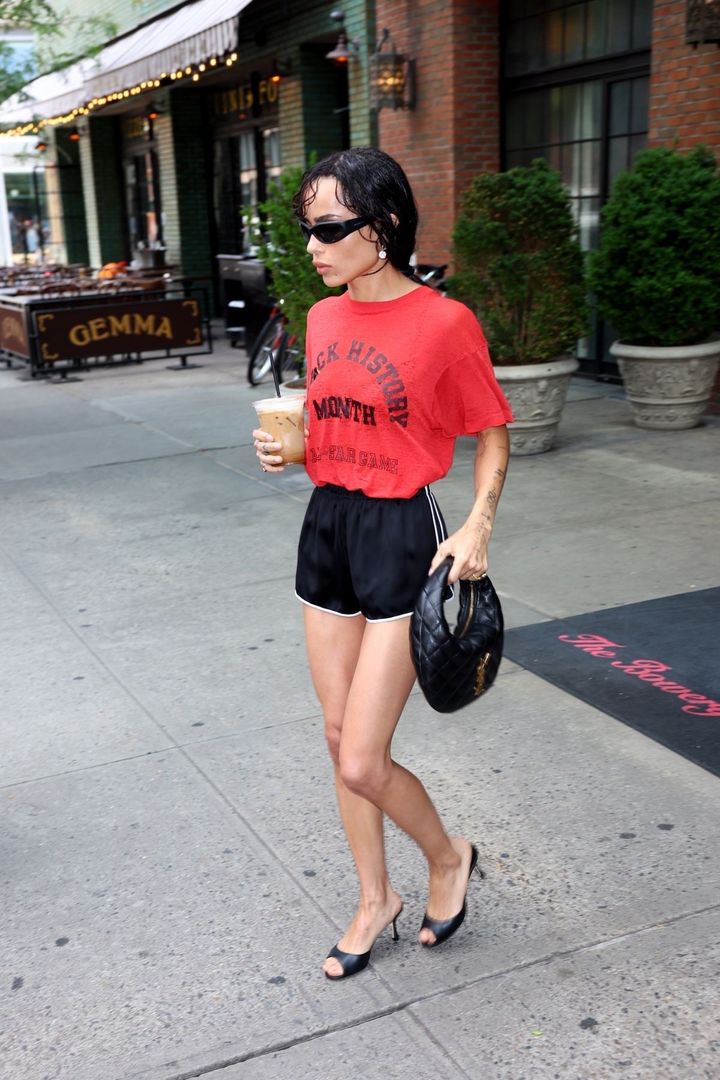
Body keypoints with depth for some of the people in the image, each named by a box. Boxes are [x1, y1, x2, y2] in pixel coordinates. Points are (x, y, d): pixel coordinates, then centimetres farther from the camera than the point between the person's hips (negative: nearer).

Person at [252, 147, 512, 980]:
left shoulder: (444, 322, -13)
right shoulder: (323, 319, 6)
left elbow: (491, 437, -3)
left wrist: (478, 523, -17)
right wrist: (287, 447, -2)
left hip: (401, 535, -7)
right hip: (326, 526, 7)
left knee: (361, 763, -5)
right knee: (339, 739, 14)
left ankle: (448, 856, 27)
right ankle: (375, 901, 34)